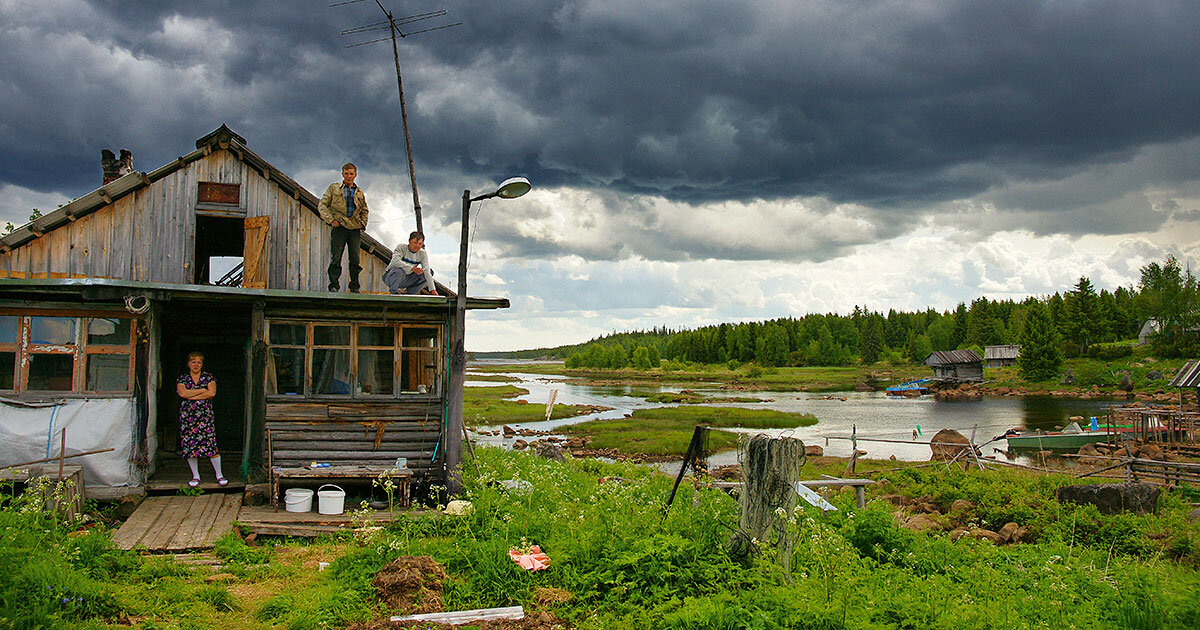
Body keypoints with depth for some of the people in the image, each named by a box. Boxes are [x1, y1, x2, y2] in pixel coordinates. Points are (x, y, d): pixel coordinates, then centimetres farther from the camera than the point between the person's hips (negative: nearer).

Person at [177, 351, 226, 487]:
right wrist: (202, 390, -7)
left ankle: (219, 475, 0)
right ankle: (195, 476, 11)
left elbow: (211, 393, -6)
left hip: (205, 415, -1)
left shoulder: (208, 377, 9)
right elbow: (182, 393, -8)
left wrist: (191, 395, -8)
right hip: (187, 416, 1)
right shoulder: (182, 378, 10)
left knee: (211, 444, -8)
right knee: (189, 445, 0)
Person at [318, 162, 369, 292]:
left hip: (355, 229, 2)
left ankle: (354, 286, 5)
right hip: (339, 227, -2)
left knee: (355, 259, -2)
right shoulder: (334, 188, 9)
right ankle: (334, 285, -3)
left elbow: (364, 210, 27)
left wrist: (363, 223, 9)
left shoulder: (359, 192, 19)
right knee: (335, 258, -7)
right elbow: (322, 205, 5)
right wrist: (331, 220, -6)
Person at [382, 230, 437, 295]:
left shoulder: (422, 254, -5)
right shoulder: (401, 247, -16)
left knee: (430, 272, -9)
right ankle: (393, 293, -13)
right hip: (389, 277, -5)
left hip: (405, 280, 5)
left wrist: (433, 290, -25)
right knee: (399, 270, -39)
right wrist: (412, 268, -46)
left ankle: (408, 293, -4)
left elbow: (427, 271, -14)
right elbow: (395, 261, -36)